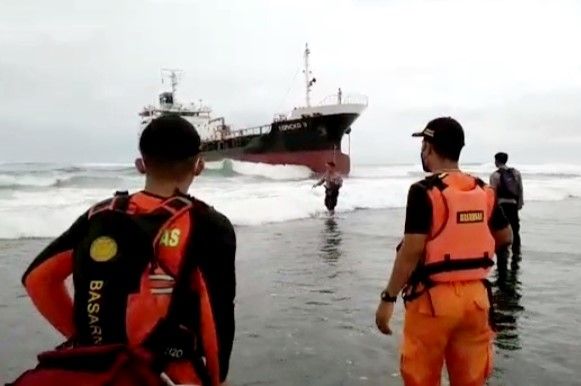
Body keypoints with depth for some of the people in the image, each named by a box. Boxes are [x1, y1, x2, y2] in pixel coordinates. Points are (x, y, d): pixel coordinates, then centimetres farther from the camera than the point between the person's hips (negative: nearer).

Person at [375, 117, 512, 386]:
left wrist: (388, 298, -13)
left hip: (434, 298, -6)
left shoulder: (424, 191, -15)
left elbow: (411, 252, -19)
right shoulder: (484, 191, 5)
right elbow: (505, 237, 16)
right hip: (475, 296, 6)